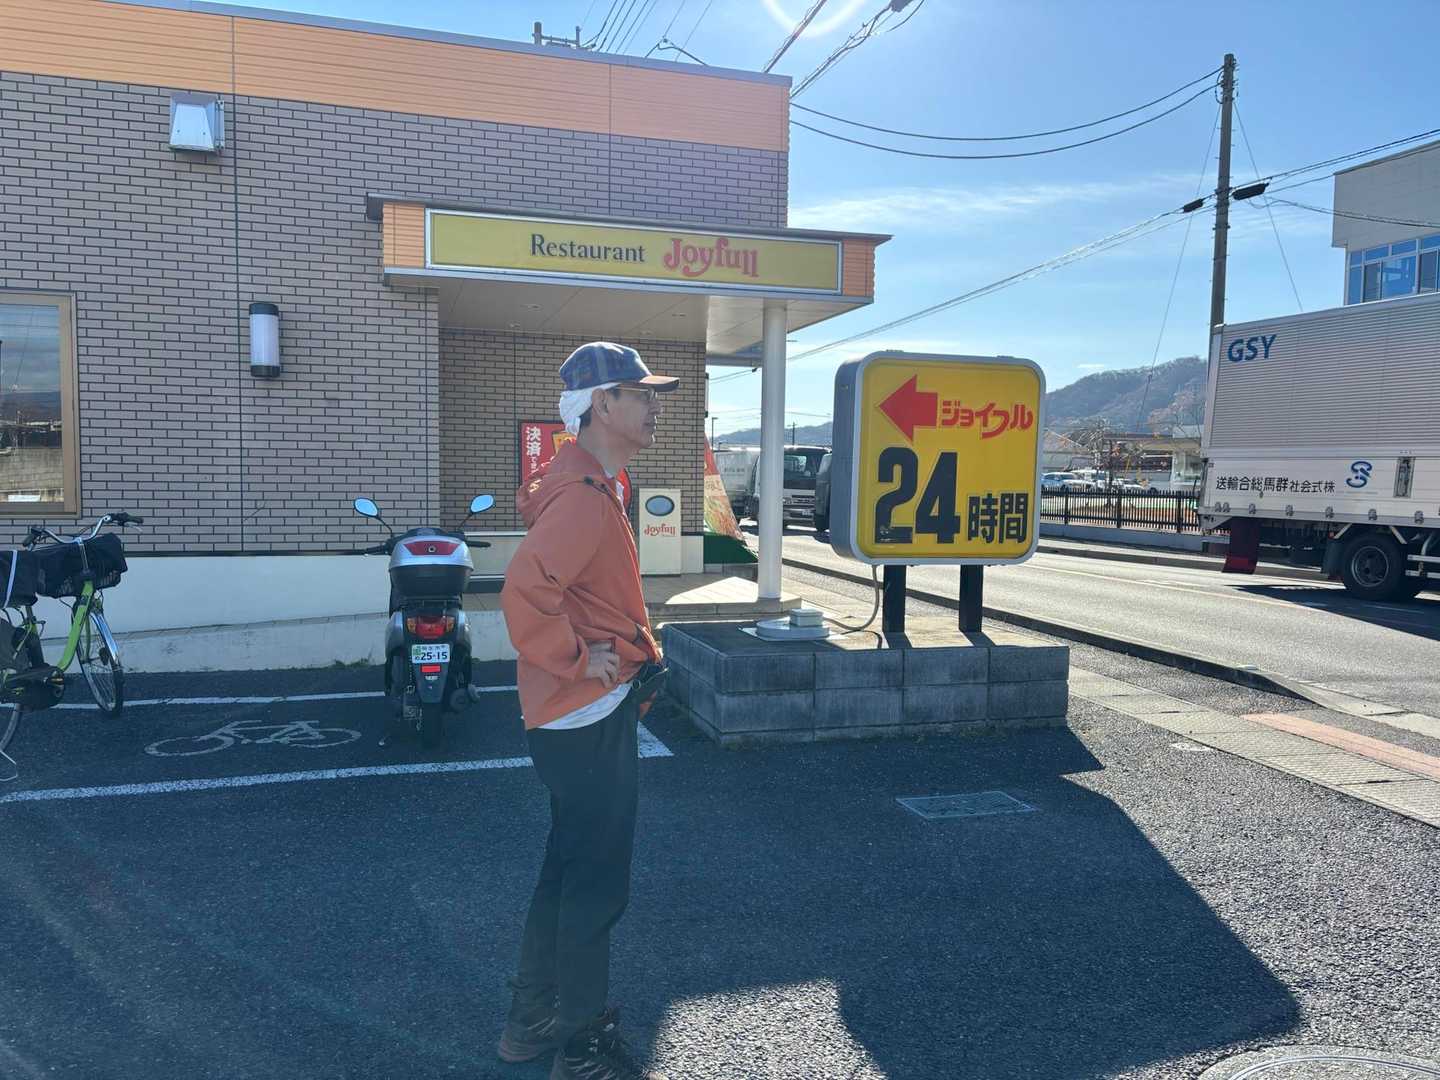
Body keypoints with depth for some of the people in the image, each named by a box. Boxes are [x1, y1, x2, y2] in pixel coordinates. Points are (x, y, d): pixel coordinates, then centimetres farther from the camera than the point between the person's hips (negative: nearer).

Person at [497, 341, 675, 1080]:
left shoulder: (589, 486, 12)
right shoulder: (584, 495, -21)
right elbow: (525, 591, -33)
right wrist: (578, 661, -22)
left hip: (585, 717, 10)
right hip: (591, 719, -10)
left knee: (568, 869, 21)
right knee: (597, 884, 4)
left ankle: (532, 1019, 37)